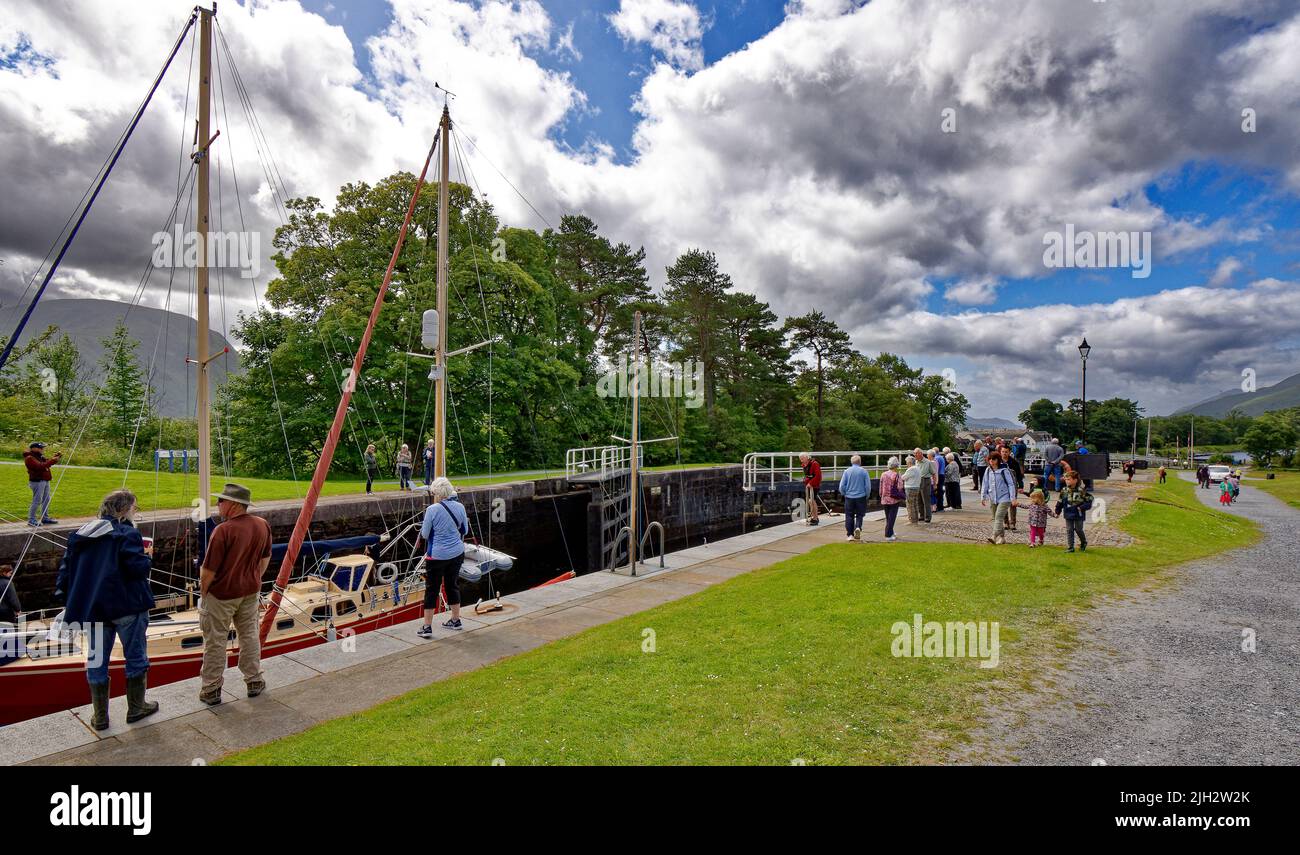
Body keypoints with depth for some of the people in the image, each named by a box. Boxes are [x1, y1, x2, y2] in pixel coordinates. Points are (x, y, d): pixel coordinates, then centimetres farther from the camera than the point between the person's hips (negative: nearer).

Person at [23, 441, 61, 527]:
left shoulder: (40, 456, 14)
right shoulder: (30, 458, -14)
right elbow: (40, 466, -26)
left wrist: (56, 456, -3)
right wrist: (51, 461, -30)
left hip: (45, 481, 10)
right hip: (37, 482, -10)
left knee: (46, 500, 15)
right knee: (37, 501, -9)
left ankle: (45, 518, 24)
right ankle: (31, 520, -2)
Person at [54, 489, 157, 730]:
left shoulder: (80, 535, 9)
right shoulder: (127, 534, -13)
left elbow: (66, 567, 10)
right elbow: (138, 568, -19)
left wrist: (64, 596, 14)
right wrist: (147, 556, 0)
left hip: (92, 608, 6)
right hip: (127, 607, -6)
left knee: (96, 660, 14)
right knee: (136, 656, 11)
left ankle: (99, 716, 20)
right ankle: (136, 707, 21)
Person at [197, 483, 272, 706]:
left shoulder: (223, 530, -25)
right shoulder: (263, 525, -4)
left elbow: (208, 570, -19)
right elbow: (265, 558, 9)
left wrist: (203, 592, -2)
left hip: (221, 594, -5)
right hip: (250, 591, 6)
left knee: (215, 641, 9)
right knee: (249, 635, 17)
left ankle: (210, 690, 20)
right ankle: (254, 682, 27)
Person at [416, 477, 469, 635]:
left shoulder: (432, 510, -16)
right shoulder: (460, 507, -3)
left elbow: (425, 534, -9)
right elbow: (464, 531, 8)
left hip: (437, 555, -5)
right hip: (457, 553, 5)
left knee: (431, 589, 5)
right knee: (452, 585, 18)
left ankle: (427, 627, 9)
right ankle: (455, 620, 29)